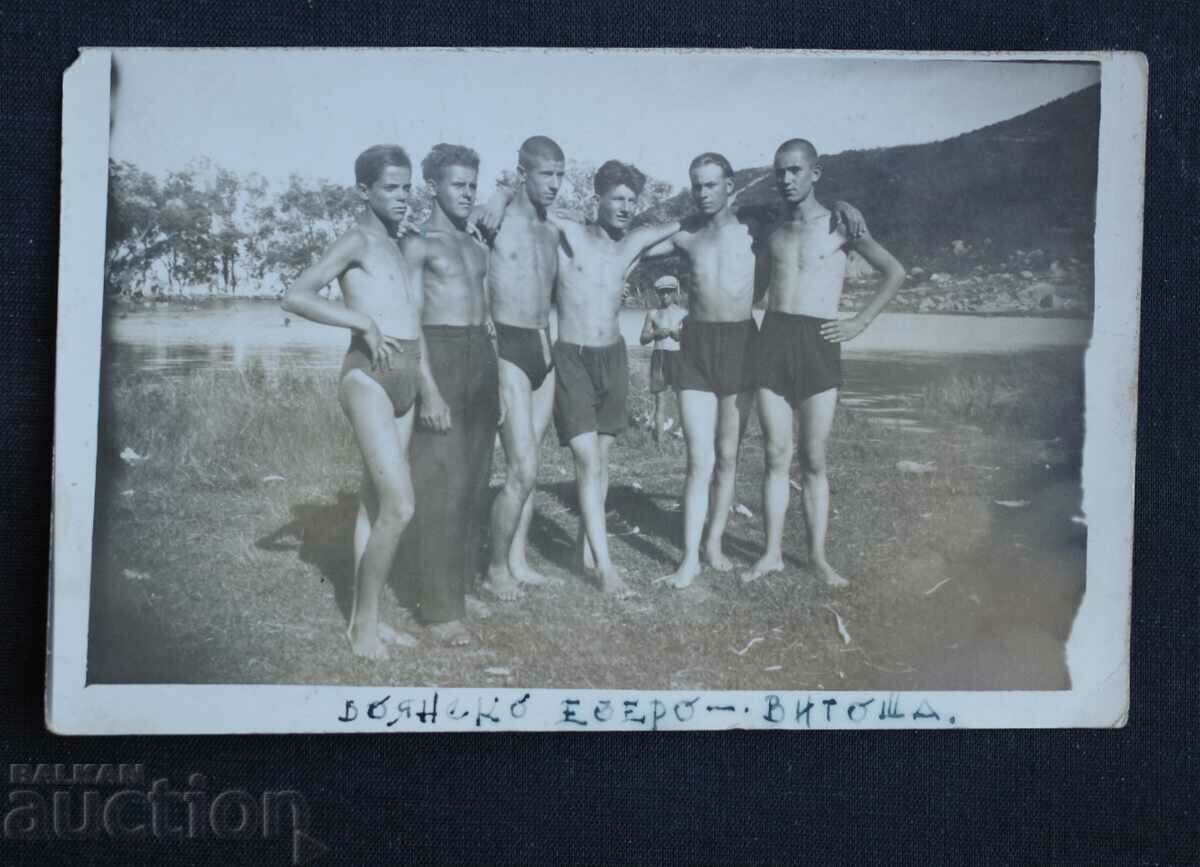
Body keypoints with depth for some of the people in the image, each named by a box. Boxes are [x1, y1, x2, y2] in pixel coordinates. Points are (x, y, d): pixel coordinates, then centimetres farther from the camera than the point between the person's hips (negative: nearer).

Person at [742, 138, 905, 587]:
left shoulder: (839, 224, 1)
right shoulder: (772, 229, 13)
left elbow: (895, 272, 2)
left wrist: (860, 322, -4)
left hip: (818, 344, -3)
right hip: (772, 341, 3)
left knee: (814, 459, 0)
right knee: (776, 456, 4)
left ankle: (818, 556, 8)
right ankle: (772, 553, 10)